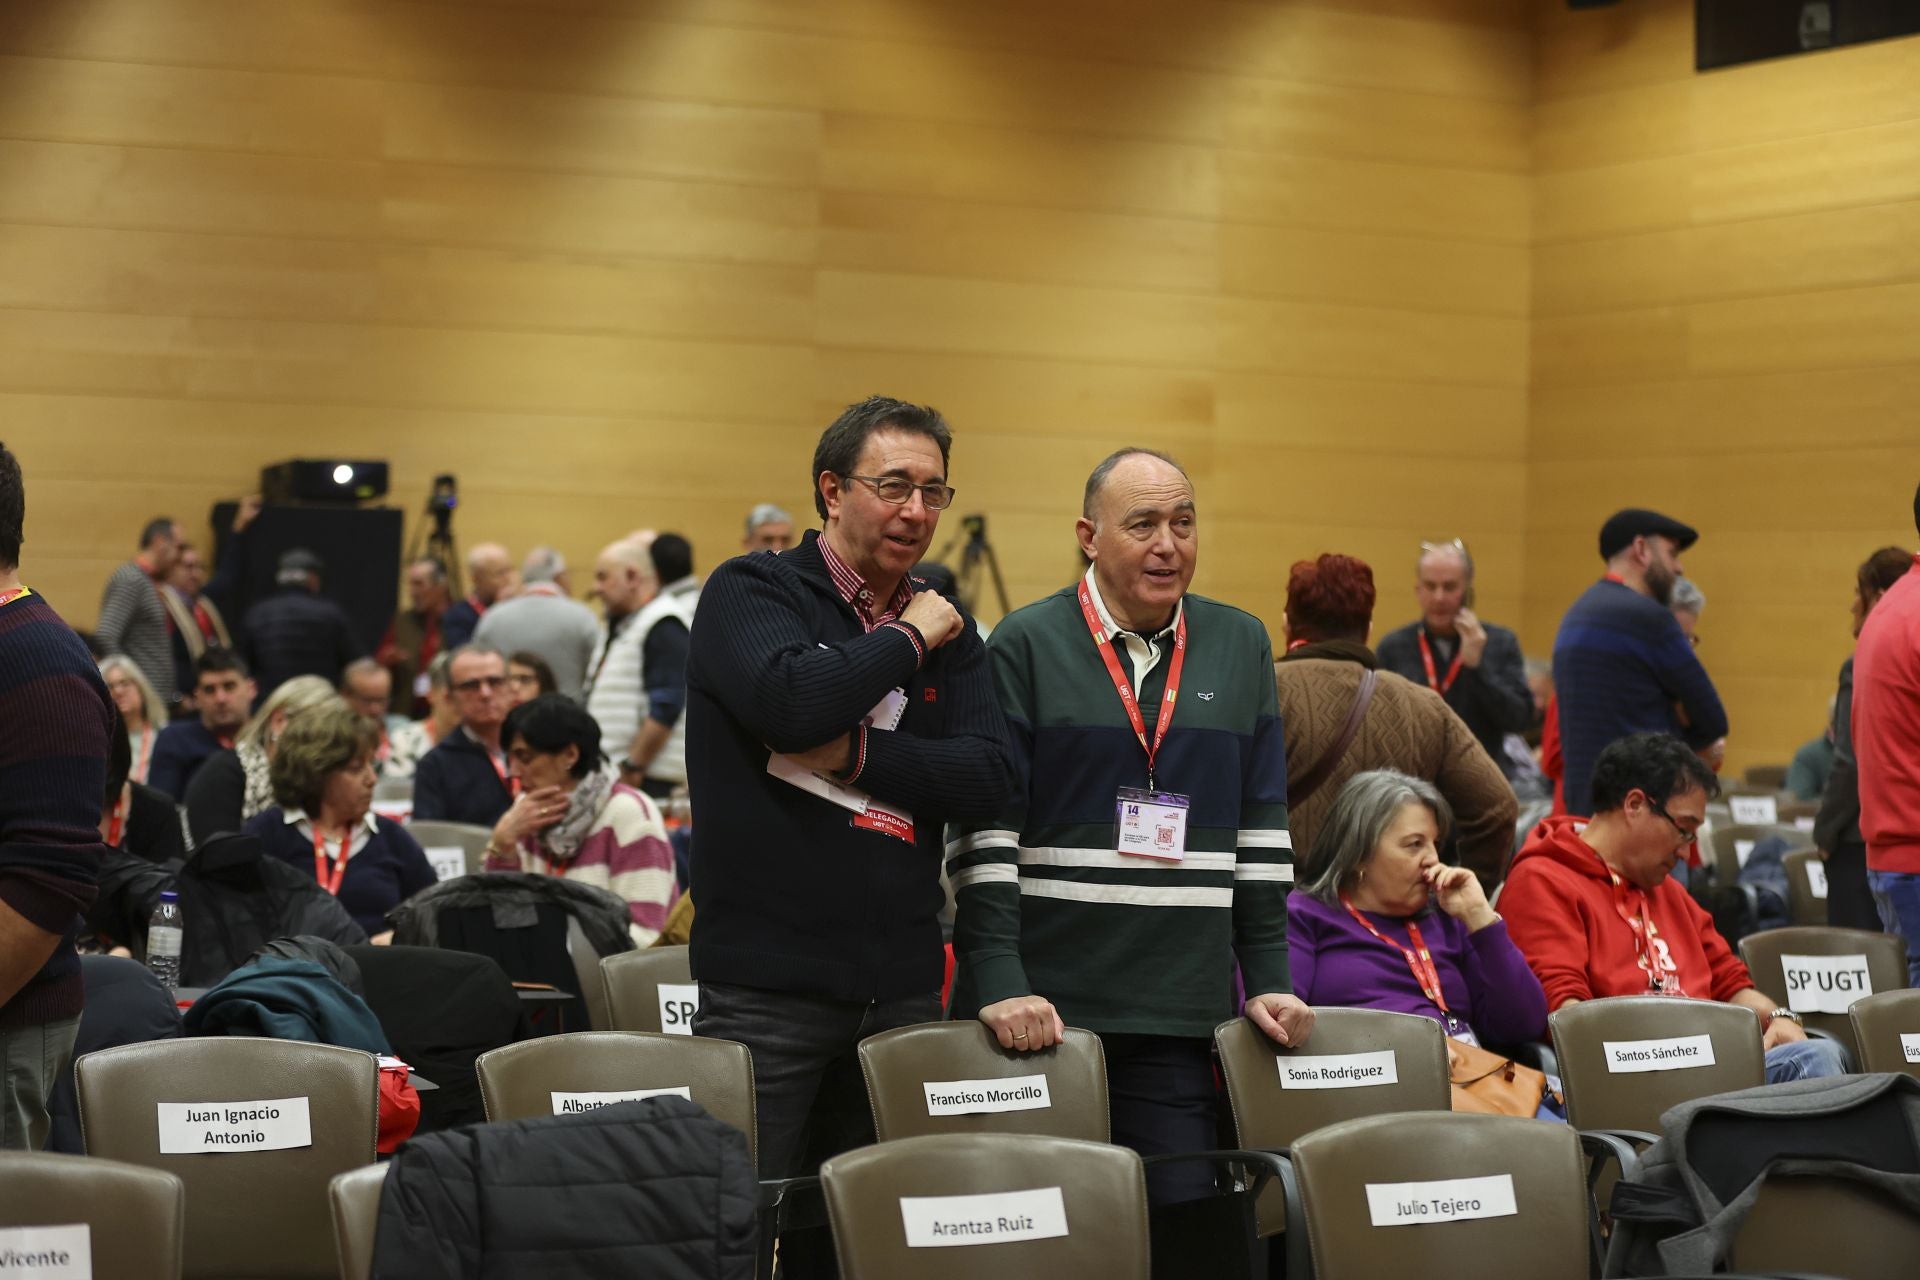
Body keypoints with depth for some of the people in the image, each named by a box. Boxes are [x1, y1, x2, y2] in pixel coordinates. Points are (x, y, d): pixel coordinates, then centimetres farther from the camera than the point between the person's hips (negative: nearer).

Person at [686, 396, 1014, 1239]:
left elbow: (991, 776, -1)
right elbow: (791, 701, -22)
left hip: (900, 987, 5)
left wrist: (855, 754, -13)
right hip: (767, 986, -5)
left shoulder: (946, 632, 12)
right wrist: (905, 638, -7)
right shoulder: (749, 593, -2)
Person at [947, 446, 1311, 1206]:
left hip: (1181, 1009, 3)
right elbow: (985, 827, -5)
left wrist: (1268, 979, 8)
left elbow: (1262, 826, 14)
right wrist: (999, 983, -13)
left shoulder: (1241, 646, 12)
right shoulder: (1027, 645, 0)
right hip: (1041, 1011, -3)